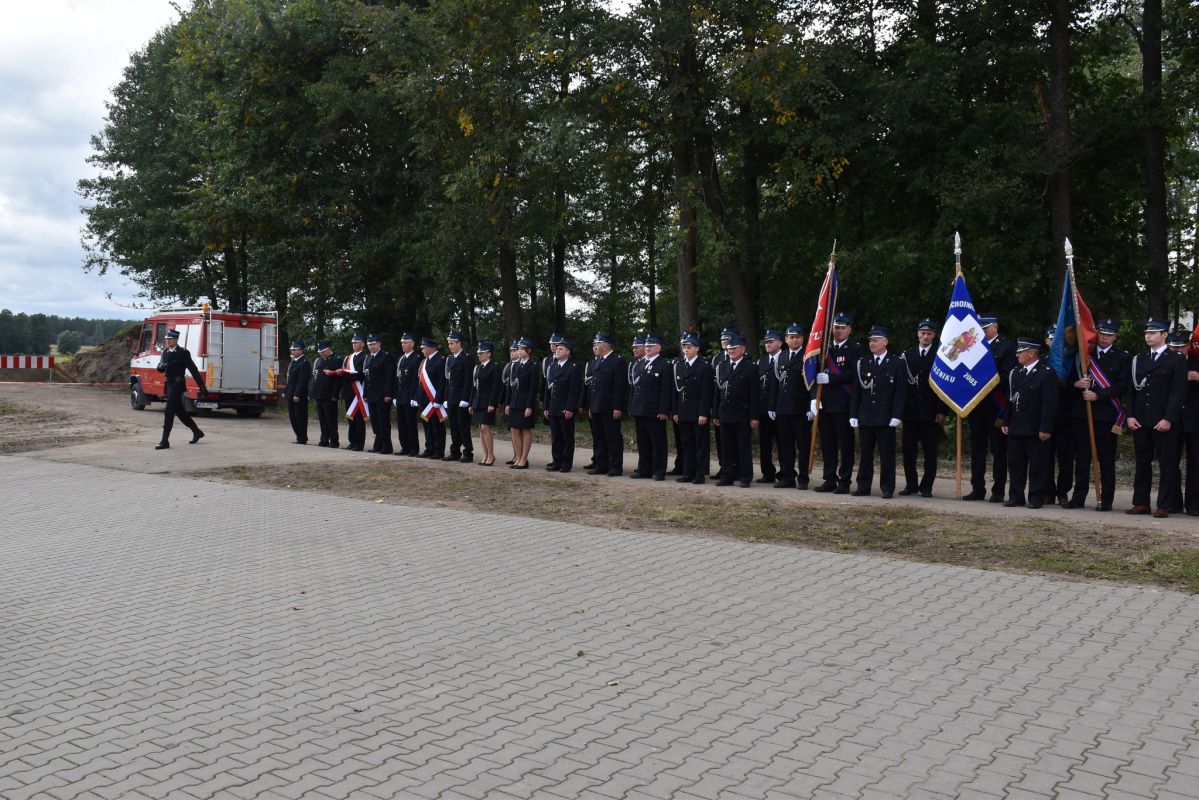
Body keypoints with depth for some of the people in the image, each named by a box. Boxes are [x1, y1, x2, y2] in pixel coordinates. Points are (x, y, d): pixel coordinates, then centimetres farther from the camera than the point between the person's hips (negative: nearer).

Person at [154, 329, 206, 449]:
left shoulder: (183, 353, -10)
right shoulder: (165, 352, 12)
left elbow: (193, 370, -12)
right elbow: (160, 369, 11)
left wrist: (202, 387, -15)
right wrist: (161, 366, -15)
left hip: (178, 384, -8)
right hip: (169, 384, 8)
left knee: (169, 412, -11)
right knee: (180, 411, 16)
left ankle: (165, 441, -10)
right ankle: (197, 432, 32)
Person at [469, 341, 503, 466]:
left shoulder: (495, 367, -7)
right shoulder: (477, 367, 15)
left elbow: (496, 387, -13)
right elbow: (474, 386, 17)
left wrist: (492, 404, -18)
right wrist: (471, 403, 13)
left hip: (488, 402, -8)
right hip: (478, 402, 8)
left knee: (486, 429, -9)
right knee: (481, 429, 8)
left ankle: (491, 455, 0)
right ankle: (485, 456, 14)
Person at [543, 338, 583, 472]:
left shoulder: (574, 368, -6)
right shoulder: (552, 367, 15)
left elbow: (575, 390, -12)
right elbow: (548, 388, 15)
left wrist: (570, 409, -18)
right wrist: (546, 407, 9)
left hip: (566, 410, -6)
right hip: (553, 409, 6)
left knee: (568, 437, 1)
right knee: (555, 437, 9)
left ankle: (567, 463, 6)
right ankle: (557, 461, 15)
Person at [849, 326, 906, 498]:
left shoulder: (897, 364, 1)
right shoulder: (861, 363, 10)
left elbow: (901, 392, -3)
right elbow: (856, 391, 9)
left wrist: (896, 416, -11)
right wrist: (853, 415, 2)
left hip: (886, 418, -3)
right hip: (865, 417, 3)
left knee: (887, 455, 1)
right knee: (865, 454, 7)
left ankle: (887, 488, 8)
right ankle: (863, 487, 13)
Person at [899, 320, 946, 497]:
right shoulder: (907, 355, 10)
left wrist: (941, 410, -9)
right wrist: (900, 408, 0)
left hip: (931, 411, -3)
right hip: (910, 411, 3)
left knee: (930, 451, 1)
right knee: (908, 450, 5)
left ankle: (926, 486, 9)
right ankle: (911, 484, 15)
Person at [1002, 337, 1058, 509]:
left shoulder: (1047, 373, -8)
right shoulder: (1015, 372, 13)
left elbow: (1050, 403, -13)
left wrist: (1045, 429, -17)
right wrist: (1005, 422, 11)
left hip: (1036, 430, -6)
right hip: (1015, 428, 7)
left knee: (1037, 465, 1)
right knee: (1015, 464, 9)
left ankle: (1037, 498, 8)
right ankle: (1016, 496, 16)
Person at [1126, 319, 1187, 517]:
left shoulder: (1177, 361, 0)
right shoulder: (1138, 359, 15)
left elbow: (1178, 393, -6)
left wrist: (1168, 419, -15)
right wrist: (1130, 415, 2)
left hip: (1164, 422, -5)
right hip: (1141, 421, 5)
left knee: (1167, 464, 0)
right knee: (1142, 463, 8)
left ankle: (1164, 506, 4)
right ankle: (1141, 503, 12)